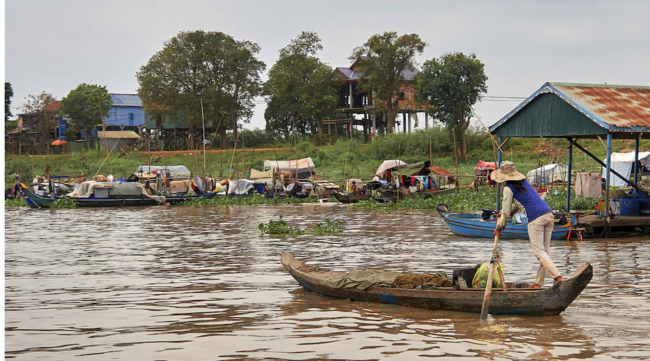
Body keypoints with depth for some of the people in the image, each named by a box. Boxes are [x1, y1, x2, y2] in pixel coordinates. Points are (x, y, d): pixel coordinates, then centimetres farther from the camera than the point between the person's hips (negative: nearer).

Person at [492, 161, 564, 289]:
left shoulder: (508, 188, 0)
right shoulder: (524, 182, 23)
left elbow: (506, 213, 3)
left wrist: (499, 228, 17)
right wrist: (506, 213, 48)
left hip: (536, 218, -8)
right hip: (548, 213, 8)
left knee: (539, 251, -4)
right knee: (544, 250, 8)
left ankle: (557, 277, -17)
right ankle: (539, 282, 12)